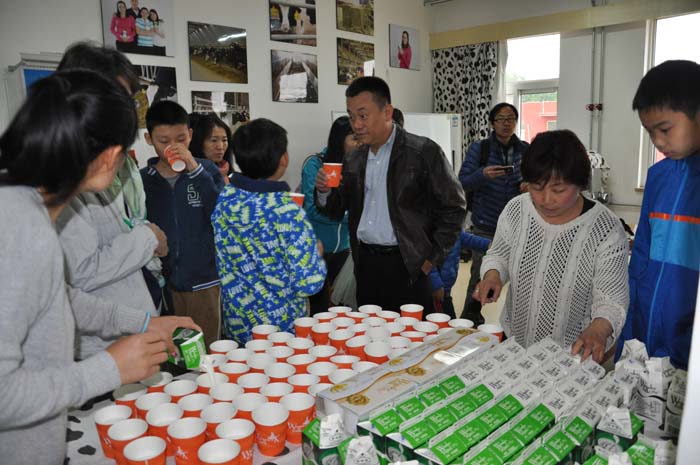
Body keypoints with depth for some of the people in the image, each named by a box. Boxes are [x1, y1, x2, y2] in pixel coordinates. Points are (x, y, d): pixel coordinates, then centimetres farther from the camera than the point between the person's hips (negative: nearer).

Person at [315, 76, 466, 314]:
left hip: (406, 265, -5)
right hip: (365, 265, 5)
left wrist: (432, 258, -7)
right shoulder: (354, 160, 8)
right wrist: (325, 192, -8)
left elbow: (454, 206, -5)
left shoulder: (423, 152, -8)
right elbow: (337, 211, 13)